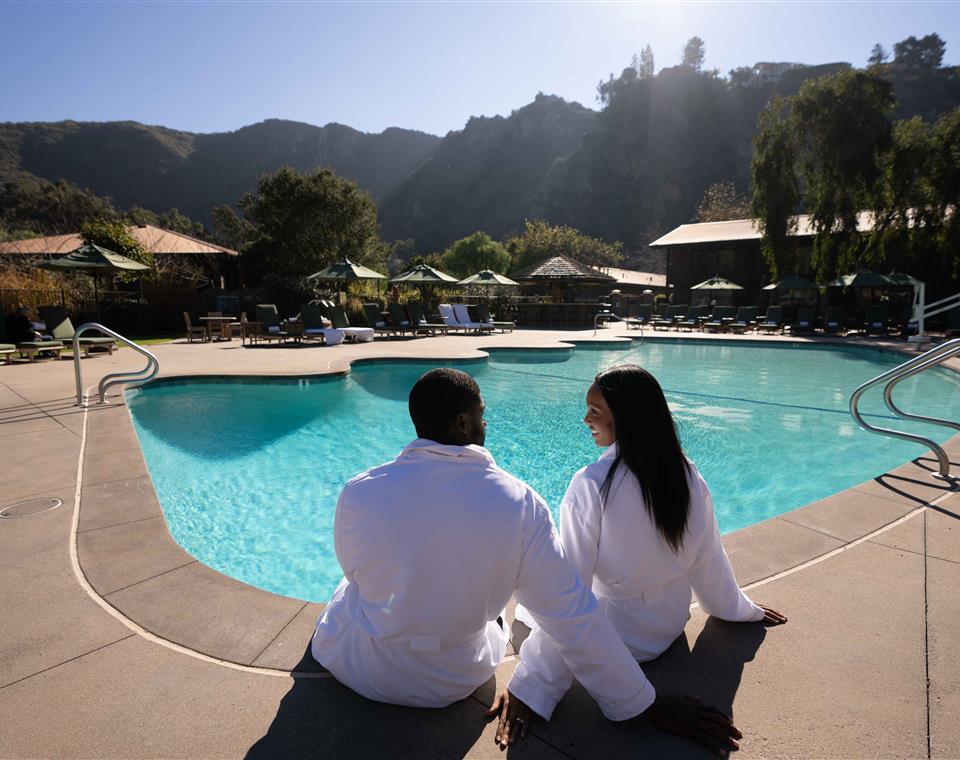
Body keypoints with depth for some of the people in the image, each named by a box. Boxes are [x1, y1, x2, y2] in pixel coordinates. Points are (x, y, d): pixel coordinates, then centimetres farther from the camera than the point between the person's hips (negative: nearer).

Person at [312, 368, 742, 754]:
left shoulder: (359, 493, -24)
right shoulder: (518, 501, -24)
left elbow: (357, 571, -4)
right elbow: (573, 616, -19)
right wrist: (647, 704, -6)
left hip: (360, 670, 0)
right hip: (456, 678, 1)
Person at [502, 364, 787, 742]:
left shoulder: (591, 485, -29)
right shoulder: (687, 474, -13)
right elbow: (709, 559, 0)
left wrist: (532, 686, -20)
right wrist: (741, 609, 20)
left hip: (618, 636, -5)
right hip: (673, 623, 6)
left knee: (528, 599, 18)